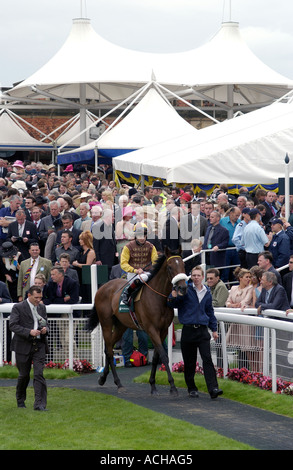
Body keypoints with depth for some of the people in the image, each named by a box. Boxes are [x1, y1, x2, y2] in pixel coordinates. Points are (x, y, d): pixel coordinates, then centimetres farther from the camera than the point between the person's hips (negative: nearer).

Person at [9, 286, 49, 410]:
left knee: (39, 374, -9)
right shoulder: (18, 307, -4)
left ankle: (40, 404, -13)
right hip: (23, 346, -3)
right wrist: (29, 332, -22)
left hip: (39, 345, 3)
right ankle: (20, 400, 30)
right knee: (24, 375, 8)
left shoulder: (42, 308, 12)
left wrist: (45, 329, -3)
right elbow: (13, 325, -12)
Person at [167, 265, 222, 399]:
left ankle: (213, 388, -16)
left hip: (202, 330, 2)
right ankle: (191, 388, 20)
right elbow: (172, 305, -1)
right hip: (188, 330, -2)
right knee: (189, 362, 5)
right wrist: (173, 296, -23)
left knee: (207, 359, -9)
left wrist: (214, 329, 22)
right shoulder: (186, 289, -2)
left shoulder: (207, 293, 10)